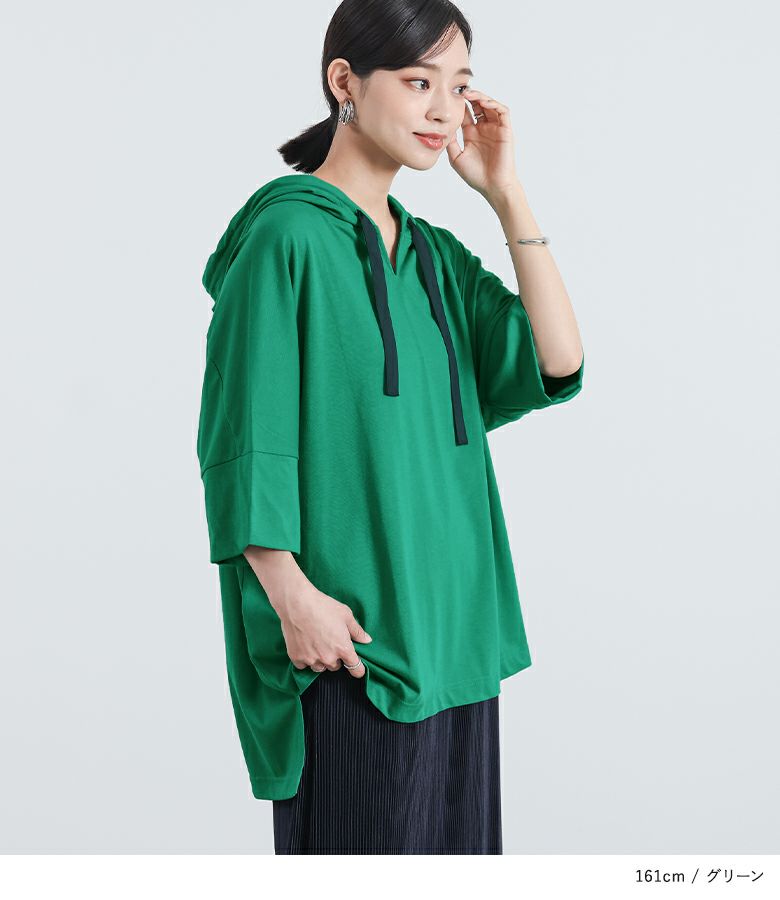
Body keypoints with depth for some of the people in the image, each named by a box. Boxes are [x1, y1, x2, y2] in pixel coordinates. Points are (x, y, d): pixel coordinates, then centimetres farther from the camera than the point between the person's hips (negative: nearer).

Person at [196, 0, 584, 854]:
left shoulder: (434, 255, 13)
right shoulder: (287, 238, -8)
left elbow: (555, 364, 2)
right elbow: (241, 439, -11)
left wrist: (506, 193, 1)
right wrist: (292, 597, -18)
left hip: (454, 617, 7)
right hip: (348, 629, -7)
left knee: (450, 844, 12)